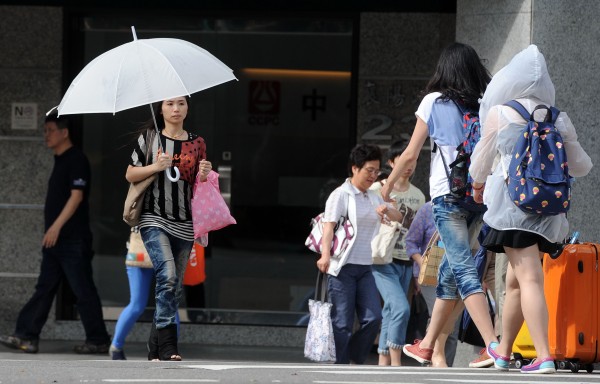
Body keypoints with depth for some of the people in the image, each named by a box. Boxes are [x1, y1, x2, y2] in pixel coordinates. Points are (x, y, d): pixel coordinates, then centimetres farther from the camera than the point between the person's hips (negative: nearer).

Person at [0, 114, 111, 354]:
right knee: (44, 289, 5)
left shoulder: (76, 160, -11)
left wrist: (56, 226, -23)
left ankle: (98, 341, 3)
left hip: (73, 241, -9)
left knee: (83, 290, -4)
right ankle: (27, 337, 3)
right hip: (56, 240, 9)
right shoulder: (59, 161, 17)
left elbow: (76, 196, -18)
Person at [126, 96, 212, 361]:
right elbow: (130, 175, 4)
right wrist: (154, 167, -12)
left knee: (174, 289, 6)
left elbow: (201, 187, 15)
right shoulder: (148, 138, 2)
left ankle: (155, 349, 15)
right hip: (154, 220, -4)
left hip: (185, 224, 4)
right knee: (167, 275, -23)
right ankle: (167, 345, -23)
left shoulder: (196, 143, 10)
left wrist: (204, 175, -7)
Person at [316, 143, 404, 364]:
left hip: (365, 267, 6)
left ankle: (355, 360, 12)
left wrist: (386, 210, -5)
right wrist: (325, 255, -30)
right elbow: (328, 226, -15)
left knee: (373, 318, -3)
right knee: (342, 323, -5)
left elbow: (398, 217, 19)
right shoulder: (341, 195, -4)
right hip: (342, 268, -6)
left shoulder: (373, 198, 17)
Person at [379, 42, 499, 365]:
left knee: (464, 270, -11)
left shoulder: (435, 101, 2)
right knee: (449, 269, 16)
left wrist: (387, 187, 18)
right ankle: (427, 345, 24)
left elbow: (410, 155, 5)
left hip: (448, 193, -5)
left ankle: (493, 345, -27)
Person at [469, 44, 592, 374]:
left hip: (514, 200, -5)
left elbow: (482, 158, 13)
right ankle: (503, 351, 31)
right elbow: (580, 166, 19)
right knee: (515, 280, 18)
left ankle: (544, 356, -23)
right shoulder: (559, 119, 10)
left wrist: (478, 185, 34)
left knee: (529, 278, -11)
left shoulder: (499, 113, 1)